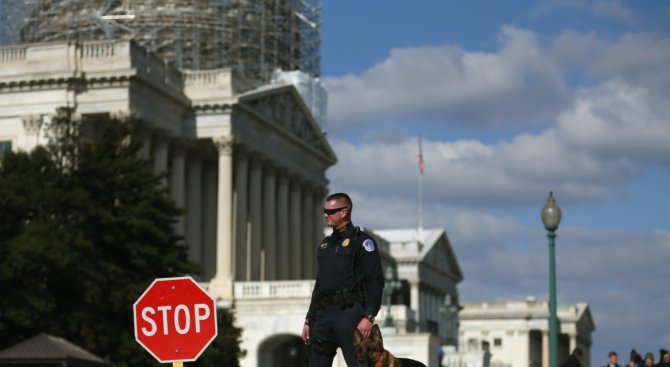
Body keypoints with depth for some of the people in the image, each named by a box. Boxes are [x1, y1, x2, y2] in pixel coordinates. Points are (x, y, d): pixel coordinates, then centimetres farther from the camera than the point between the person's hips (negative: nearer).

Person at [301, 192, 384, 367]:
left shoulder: (361, 240, -1)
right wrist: (309, 319, 19)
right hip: (324, 314, 7)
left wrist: (369, 317, -18)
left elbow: (376, 280, -9)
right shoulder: (325, 244, 21)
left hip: (350, 312, -7)